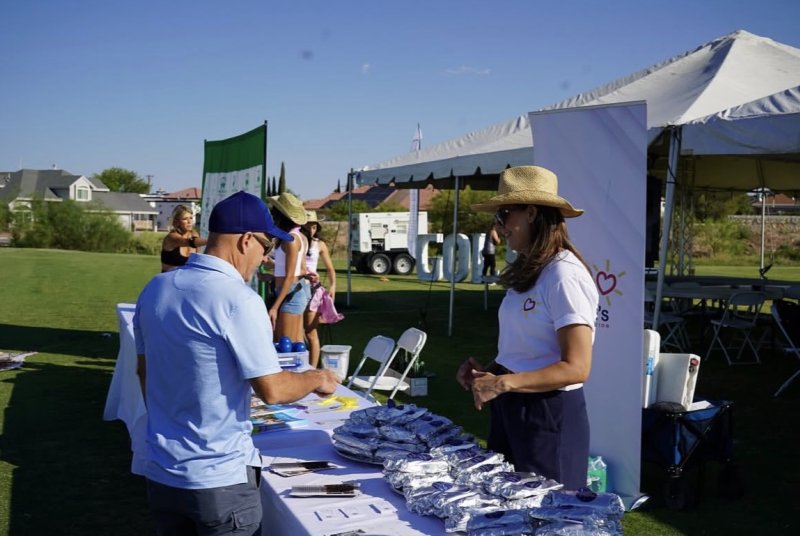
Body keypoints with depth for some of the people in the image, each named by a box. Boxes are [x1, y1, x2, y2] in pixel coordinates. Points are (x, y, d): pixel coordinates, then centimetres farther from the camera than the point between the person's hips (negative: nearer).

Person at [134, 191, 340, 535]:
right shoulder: (238, 300, -21)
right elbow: (272, 390, -19)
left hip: (160, 473, 7)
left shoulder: (154, 289, 1)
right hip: (219, 479, -6)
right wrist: (316, 378, -1)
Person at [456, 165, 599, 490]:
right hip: (510, 409, 9)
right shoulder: (527, 272, 9)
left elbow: (575, 367, -22)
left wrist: (502, 382, -27)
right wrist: (487, 372, 2)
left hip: (549, 414, -9)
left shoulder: (564, 275, -18)